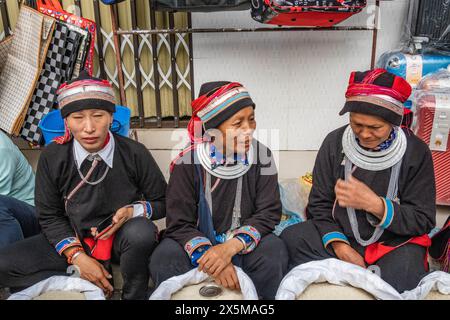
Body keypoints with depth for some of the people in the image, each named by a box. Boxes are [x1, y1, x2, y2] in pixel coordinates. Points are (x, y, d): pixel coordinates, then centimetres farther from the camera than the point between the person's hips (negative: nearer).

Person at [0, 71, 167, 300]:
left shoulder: (134, 153, -12)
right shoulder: (51, 158, -8)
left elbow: (162, 202, -1)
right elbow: (50, 215, 1)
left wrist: (134, 211, -23)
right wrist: (77, 257, -12)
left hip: (124, 239, -2)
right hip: (74, 240, 2)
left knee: (141, 231, -37)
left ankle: (134, 294, -9)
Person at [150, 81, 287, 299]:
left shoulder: (261, 156, -10)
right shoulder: (188, 163, -14)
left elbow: (268, 212, -12)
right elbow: (179, 224, -13)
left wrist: (230, 248, -27)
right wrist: (208, 256, -31)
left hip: (244, 245, 1)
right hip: (199, 244, 0)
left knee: (274, 251, -29)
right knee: (164, 259, -27)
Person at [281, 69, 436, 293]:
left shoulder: (416, 152, -7)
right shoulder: (334, 142, -4)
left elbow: (424, 220, -8)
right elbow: (320, 204, 0)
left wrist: (376, 205, -25)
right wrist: (340, 246, -16)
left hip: (395, 242, -1)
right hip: (341, 235, 2)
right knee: (290, 239, -24)